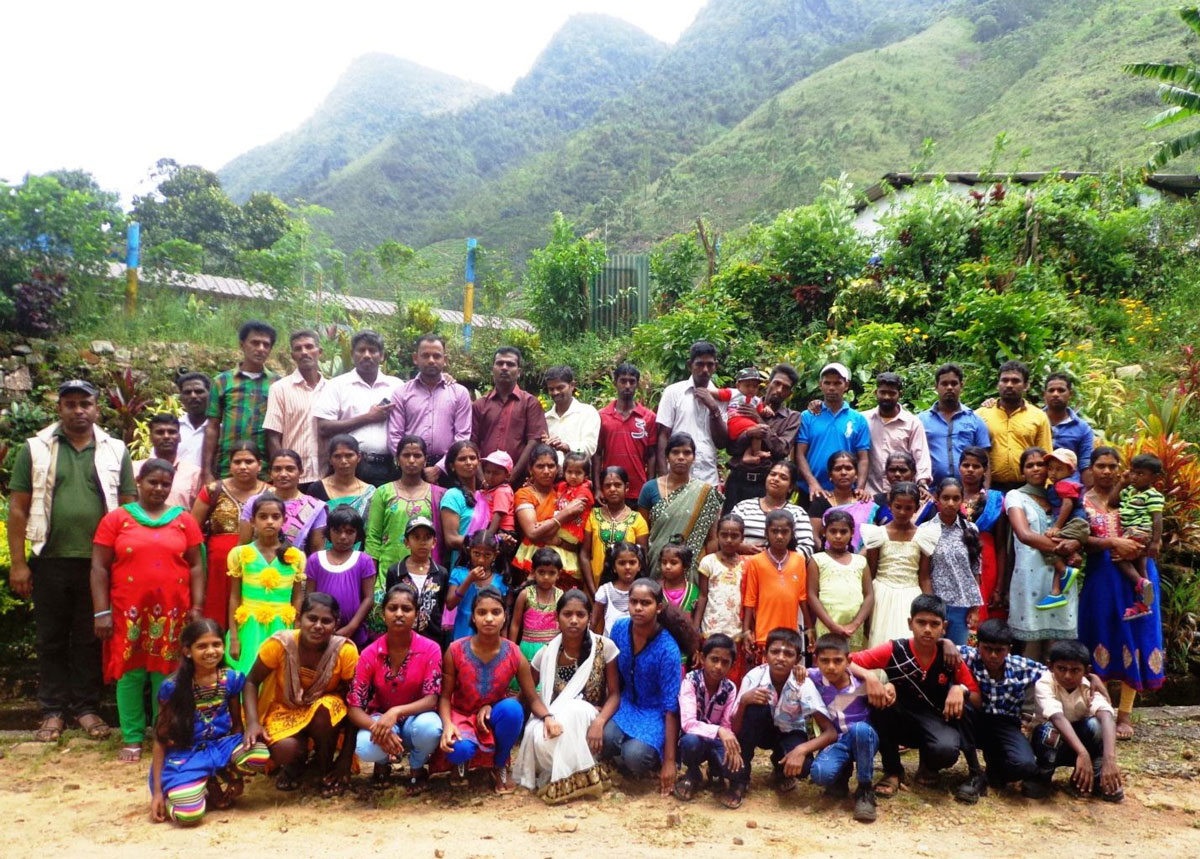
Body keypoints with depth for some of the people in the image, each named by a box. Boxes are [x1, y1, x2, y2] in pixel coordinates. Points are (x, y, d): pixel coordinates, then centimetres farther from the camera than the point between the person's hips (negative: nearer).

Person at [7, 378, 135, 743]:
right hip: (50, 560, 0)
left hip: (99, 562, 0)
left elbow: (128, 508, 6)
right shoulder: (35, 449, 3)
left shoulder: (115, 451, 5)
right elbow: (18, 509, 2)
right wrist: (18, 563, -4)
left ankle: (87, 707, 19)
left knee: (91, 639, 8)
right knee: (51, 639, 9)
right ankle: (53, 711, 20)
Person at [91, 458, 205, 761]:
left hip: (172, 612, 1)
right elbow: (99, 568, 0)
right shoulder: (116, 518, 2)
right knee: (130, 673, 5)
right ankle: (132, 738, 17)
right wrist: (101, 612, -5)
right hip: (128, 612, -1)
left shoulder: (184, 520, 5)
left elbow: (196, 566, 6)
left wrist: (197, 606, -1)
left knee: (167, 674, 6)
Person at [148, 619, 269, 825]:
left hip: (221, 745, 3)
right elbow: (161, 739, -4)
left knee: (260, 755, -29)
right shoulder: (172, 686, -11)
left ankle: (219, 783, 2)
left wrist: (237, 751, -7)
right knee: (188, 814, -28)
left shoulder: (231, 678, -4)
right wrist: (157, 790, -5)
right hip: (185, 755, -3)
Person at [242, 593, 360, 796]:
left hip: (326, 715, 0)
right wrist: (253, 722, -27)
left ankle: (326, 771, -6)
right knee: (284, 750, -31)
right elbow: (252, 682, -10)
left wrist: (345, 761, -20)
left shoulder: (346, 651, -25)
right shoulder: (280, 643, -24)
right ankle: (296, 762, 9)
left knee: (326, 707, -35)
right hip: (285, 711, 0)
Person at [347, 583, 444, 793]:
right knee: (365, 749, -34)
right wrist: (377, 727, -34)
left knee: (429, 727, -37)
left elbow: (431, 699, -19)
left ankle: (417, 769, 0)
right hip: (379, 718, 1)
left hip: (415, 717, 0)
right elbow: (353, 707, -13)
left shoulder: (430, 649, -16)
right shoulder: (370, 654, -13)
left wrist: (396, 712, -37)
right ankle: (383, 763, 7)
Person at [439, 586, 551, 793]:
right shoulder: (455, 651, -16)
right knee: (458, 750, -36)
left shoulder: (514, 654, -14)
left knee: (512, 707, -34)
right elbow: (445, 696, -10)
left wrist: (548, 717, -31)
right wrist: (447, 725, -29)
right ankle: (465, 757, 7)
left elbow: (532, 698, -10)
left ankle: (500, 764, -4)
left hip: (496, 717, 2)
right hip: (462, 715, -2)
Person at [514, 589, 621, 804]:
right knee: (541, 739, -35)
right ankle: (578, 775, -11)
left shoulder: (605, 647, -9)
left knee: (573, 709, -35)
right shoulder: (546, 654, -6)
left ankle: (566, 779, -17)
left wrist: (599, 722, -24)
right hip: (553, 721, 1)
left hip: (586, 720, -1)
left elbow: (614, 694, -7)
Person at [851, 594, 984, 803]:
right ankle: (892, 771, -9)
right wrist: (870, 677, -38)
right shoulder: (893, 650, -16)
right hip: (901, 722, 0)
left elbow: (978, 700, -2)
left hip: (936, 721, 0)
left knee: (946, 750, -35)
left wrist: (961, 690, -24)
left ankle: (928, 766, 7)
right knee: (879, 698, -32)